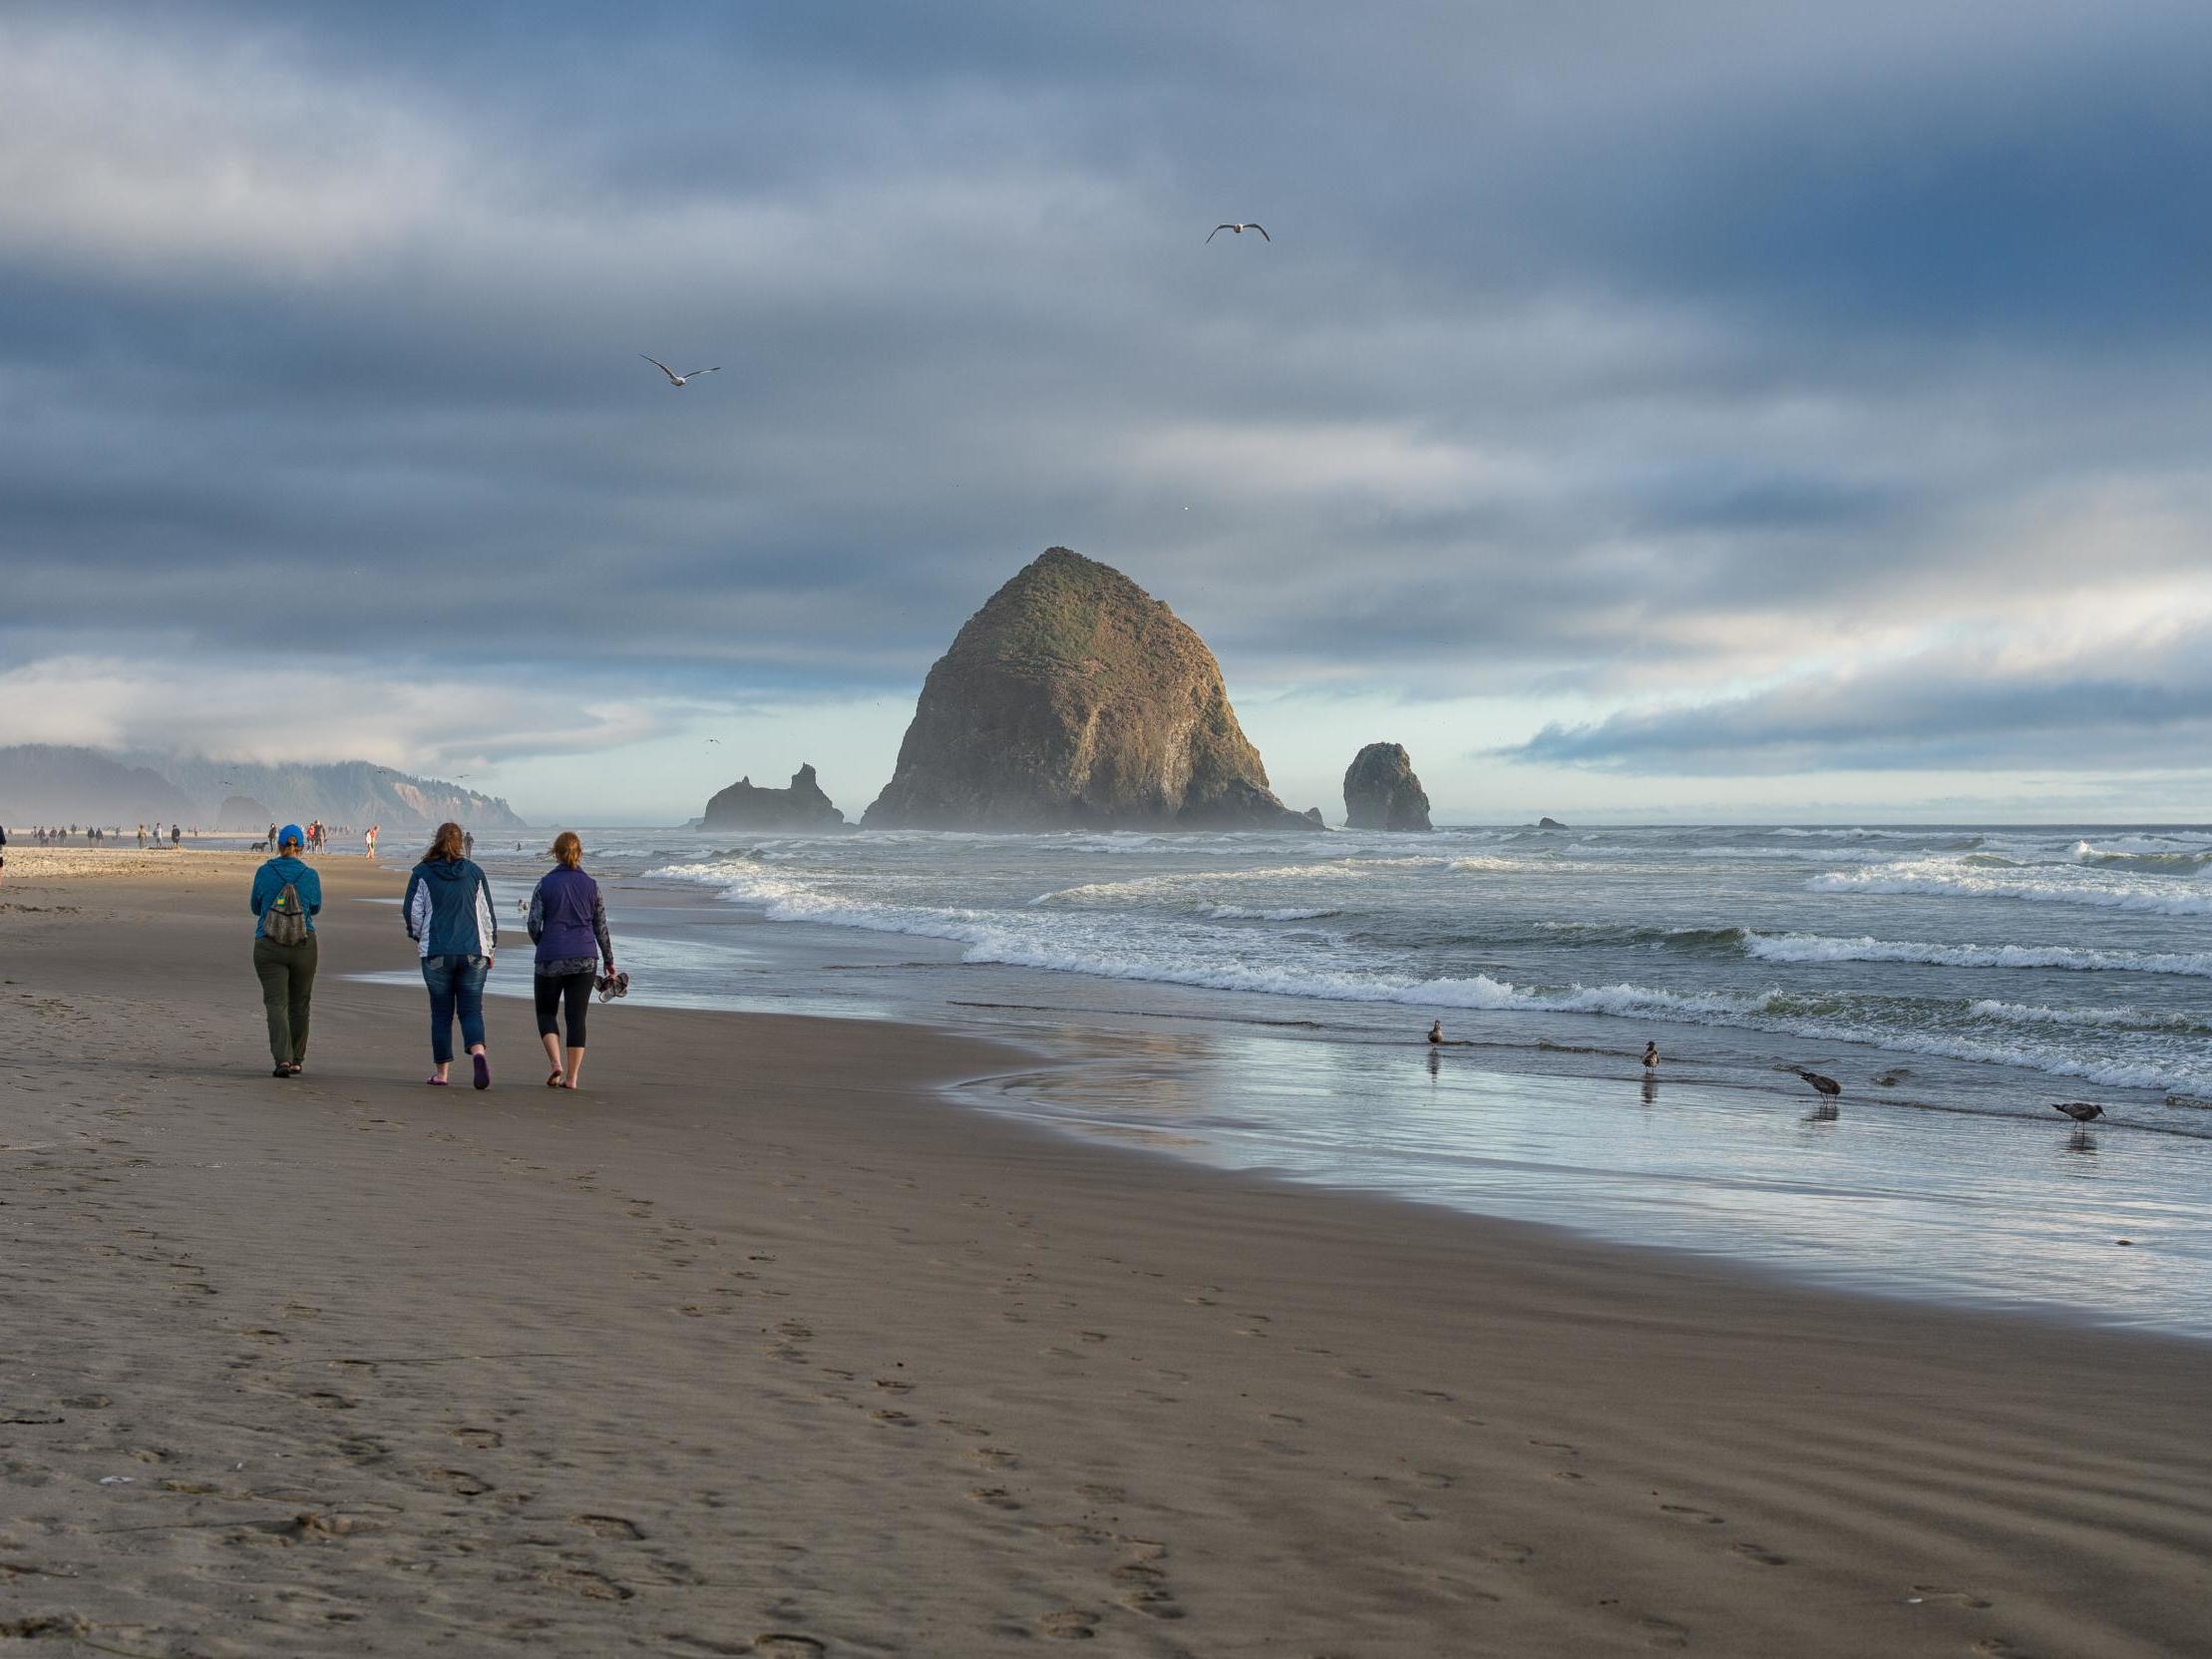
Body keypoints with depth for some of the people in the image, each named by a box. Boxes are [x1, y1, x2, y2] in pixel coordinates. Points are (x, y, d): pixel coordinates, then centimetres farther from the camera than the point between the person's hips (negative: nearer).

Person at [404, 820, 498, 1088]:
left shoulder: (423, 873, -2)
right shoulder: (474, 873, 4)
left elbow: (412, 911, -1)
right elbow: (487, 914, 7)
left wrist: (418, 936, 18)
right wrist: (489, 949, 17)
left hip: (436, 953, -1)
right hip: (473, 952, 1)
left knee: (441, 1012, 8)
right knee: (471, 1009, 3)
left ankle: (441, 1072, 11)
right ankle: (478, 1052, -25)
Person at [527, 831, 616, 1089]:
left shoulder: (546, 884, -4)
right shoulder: (591, 886, 2)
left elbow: (533, 925, -5)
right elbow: (601, 927, 6)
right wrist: (609, 961, 16)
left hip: (551, 959, -2)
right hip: (585, 960, 2)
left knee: (546, 1012, 13)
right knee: (577, 1017, 6)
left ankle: (556, 1063, -7)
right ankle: (572, 1076, 4)